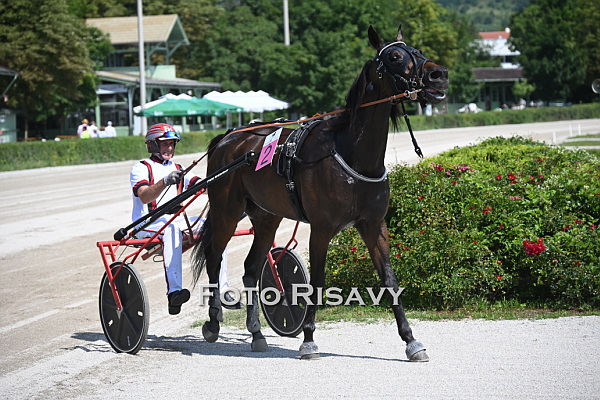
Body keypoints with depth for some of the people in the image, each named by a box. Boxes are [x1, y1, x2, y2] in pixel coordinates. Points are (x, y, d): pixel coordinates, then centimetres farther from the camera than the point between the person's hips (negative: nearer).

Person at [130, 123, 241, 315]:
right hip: (147, 225, -6)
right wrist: (165, 182, -36)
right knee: (172, 227, -39)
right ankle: (174, 291, -51)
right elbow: (144, 196, -18)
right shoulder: (140, 168, 1)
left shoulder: (177, 169, 21)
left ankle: (222, 290, -15)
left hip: (176, 221, 6)